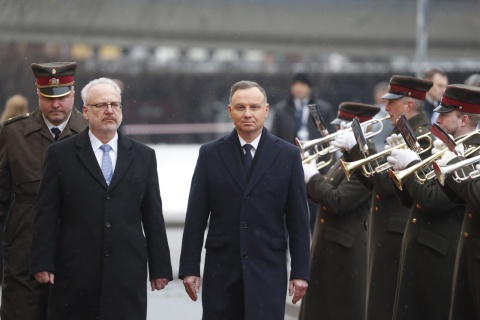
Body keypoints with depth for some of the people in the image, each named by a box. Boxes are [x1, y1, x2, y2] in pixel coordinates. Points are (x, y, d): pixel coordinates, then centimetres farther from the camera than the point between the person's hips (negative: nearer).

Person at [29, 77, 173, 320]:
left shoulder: (143, 156, 11)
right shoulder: (61, 155, 5)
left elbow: (153, 216, 11)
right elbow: (46, 215, 2)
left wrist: (160, 268, 7)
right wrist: (42, 264, -5)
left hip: (128, 273, 1)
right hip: (75, 274, -1)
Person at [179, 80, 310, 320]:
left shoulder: (288, 155, 3)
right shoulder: (210, 154, 4)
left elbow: (298, 218, 3)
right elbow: (196, 216, 4)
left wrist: (300, 271, -1)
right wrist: (189, 267, 0)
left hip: (268, 269, -1)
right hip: (221, 269, 1)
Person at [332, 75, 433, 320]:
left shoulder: (421, 136, -16)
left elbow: (387, 184, -24)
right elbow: (375, 182, 14)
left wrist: (356, 148, -20)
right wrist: (351, 150, 3)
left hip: (399, 233, -10)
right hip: (386, 230, 10)